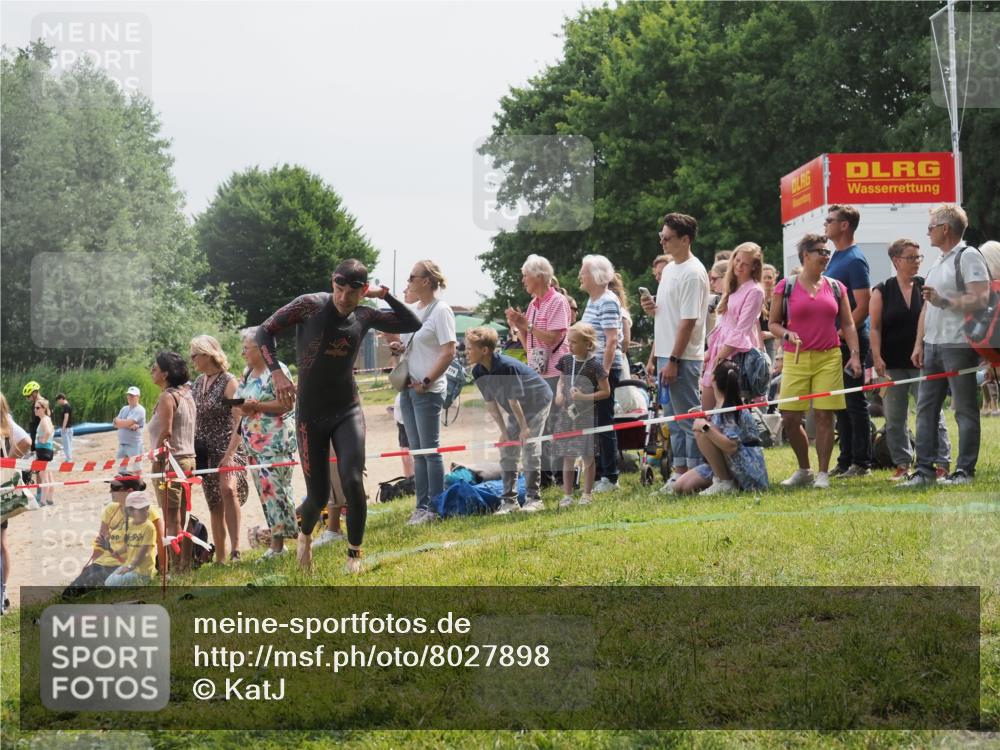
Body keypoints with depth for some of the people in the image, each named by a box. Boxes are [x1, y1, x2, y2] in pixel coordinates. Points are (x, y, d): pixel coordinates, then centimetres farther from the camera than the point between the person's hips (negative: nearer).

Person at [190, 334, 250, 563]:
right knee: (215, 506, 8)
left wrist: (230, 454, -23)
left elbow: (238, 421, -15)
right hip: (204, 451, 7)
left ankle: (235, 547, -32)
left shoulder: (228, 382, -9)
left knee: (227, 489, -31)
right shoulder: (198, 383, 11)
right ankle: (220, 558, 12)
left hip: (227, 448, -7)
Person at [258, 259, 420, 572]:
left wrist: (384, 294, -5)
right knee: (318, 495, 1)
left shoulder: (364, 317, 0)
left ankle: (354, 554, 0)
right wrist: (276, 372, -18)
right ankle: (305, 534, 36)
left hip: (348, 411, 2)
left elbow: (413, 324, 7)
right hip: (310, 414, -2)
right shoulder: (309, 306, -11)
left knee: (353, 482, -17)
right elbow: (265, 332, -5)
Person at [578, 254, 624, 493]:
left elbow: (611, 341, -18)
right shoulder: (592, 301, 16)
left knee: (604, 423, -4)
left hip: (605, 369, -9)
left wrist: (604, 373, -22)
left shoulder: (608, 302, -12)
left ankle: (610, 477, 2)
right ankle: (597, 473, 19)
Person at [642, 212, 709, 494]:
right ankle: (680, 469, 21)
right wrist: (652, 308, 2)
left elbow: (688, 320, -19)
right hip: (666, 354, 9)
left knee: (688, 417, -4)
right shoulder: (669, 269, 14)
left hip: (683, 358, -9)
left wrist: (673, 360, -21)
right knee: (673, 416, 14)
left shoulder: (693, 273, -15)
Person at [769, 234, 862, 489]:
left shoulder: (836, 287, 10)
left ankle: (823, 474, 5)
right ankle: (803, 470, 17)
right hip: (796, 359, -1)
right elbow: (773, 323, 7)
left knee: (824, 416, -4)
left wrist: (855, 354, 0)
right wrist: (787, 334, -13)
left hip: (829, 358, 1)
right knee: (789, 419, -3)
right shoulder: (786, 286, 4)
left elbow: (848, 324, 12)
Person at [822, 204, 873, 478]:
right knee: (841, 403, 11)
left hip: (850, 340, -9)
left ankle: (861, 463, 1)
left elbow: (864, 305, -18)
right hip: (835, 341, 9)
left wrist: (842, 334, -19)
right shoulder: (836, 257, 15)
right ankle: (846, 460, 17)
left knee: (855, 402, -4)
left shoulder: (854, 260, -13)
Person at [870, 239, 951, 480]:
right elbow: (875, 327, 0)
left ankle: (942, 463, -3)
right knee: (894, 418, 5)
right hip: (892, 365, 1)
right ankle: (902, 465, 14)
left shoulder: (926, 287, 6)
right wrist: (877, 358, -10)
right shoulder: (882, 291, 4)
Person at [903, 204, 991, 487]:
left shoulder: (968, 257, -7)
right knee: (925, 408, 6)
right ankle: (924, 469, 9)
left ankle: (965, 470, 2)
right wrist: (919, 344, 15)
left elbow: (981, 299, -18)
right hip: (932, 346, 9)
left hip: (958, 346, -9)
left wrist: (943, 301, -20)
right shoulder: (937, 262, 20)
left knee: (965, 409, -2)